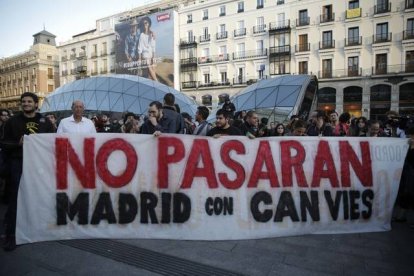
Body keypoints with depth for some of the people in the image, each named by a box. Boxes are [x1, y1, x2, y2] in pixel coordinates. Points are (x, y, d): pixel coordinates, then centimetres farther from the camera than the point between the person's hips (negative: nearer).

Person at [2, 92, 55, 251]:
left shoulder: (45, 122, 9)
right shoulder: (13, 122, 6)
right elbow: (5, 144, 3)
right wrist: (18, 143, -15)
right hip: (19, 163, -1)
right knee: (16, 198, -1)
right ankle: (11, 235, 6)